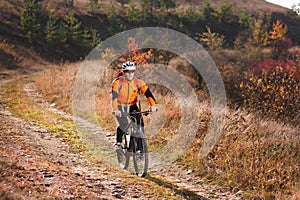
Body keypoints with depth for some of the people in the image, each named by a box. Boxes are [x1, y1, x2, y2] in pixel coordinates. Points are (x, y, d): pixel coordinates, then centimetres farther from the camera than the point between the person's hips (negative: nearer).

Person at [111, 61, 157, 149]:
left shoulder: (138, 82, -13)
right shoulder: (118, 82, -20)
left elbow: (148, 93, -20)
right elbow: (114, 96, -29)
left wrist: (153, 105, -36)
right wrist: (115, 110, -44)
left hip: (132, 106, 3)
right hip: (120, 107, -3)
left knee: (140, 122, -17)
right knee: (124, 125, -25)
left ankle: (140, 144, -3)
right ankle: (118, 142, -1)